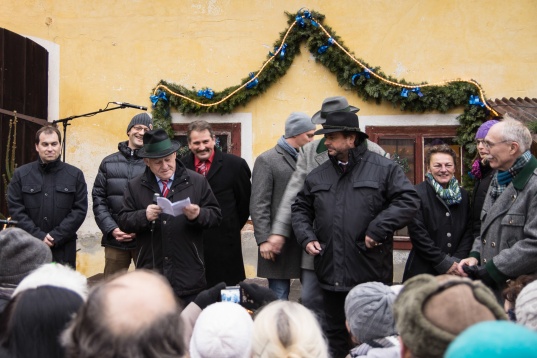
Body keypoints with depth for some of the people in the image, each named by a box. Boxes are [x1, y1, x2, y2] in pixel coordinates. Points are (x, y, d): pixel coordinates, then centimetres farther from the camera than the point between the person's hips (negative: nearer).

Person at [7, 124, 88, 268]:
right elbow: (15, 209, 0)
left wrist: (56, 237, -11)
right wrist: (39, 236, -11)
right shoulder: (21, 174, 5)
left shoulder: (75, 175, 5)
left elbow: (80, 210, -1)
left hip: (64, 249, 0)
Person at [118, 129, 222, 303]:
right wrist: (144, 216, -16)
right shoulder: (135, 187, 7)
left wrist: (198, 214, -18)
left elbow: (215, 215, 3)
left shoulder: (197, 182, 5)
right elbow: (124, 220, 4)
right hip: (150, 275, 1)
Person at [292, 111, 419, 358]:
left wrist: (378, 229, -18)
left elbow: (408, 201, -11)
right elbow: (301, 209, 20)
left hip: (370, 275, -5)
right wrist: (306, 237, 2)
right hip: (331, 273, 5)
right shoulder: (317, 176, 12)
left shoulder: (384, 169, -4)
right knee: (335, 335, 16)